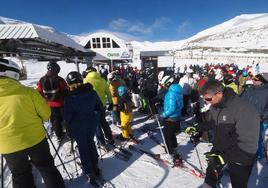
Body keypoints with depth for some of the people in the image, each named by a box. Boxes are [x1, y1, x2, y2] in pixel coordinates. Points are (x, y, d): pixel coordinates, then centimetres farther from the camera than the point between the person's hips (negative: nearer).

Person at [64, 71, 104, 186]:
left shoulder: (70, 97, -17)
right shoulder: (92, 92, -7)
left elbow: (67, 115, -10)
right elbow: (100, 107, 2)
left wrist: (69, 127, 4)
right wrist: (97, 117, 15)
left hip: (78, 126, -4)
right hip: (92, 122, 4)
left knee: (82, 147, 13)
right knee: (90, 142, 23)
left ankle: (89, 171, 23)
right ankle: (94, 165, 35)